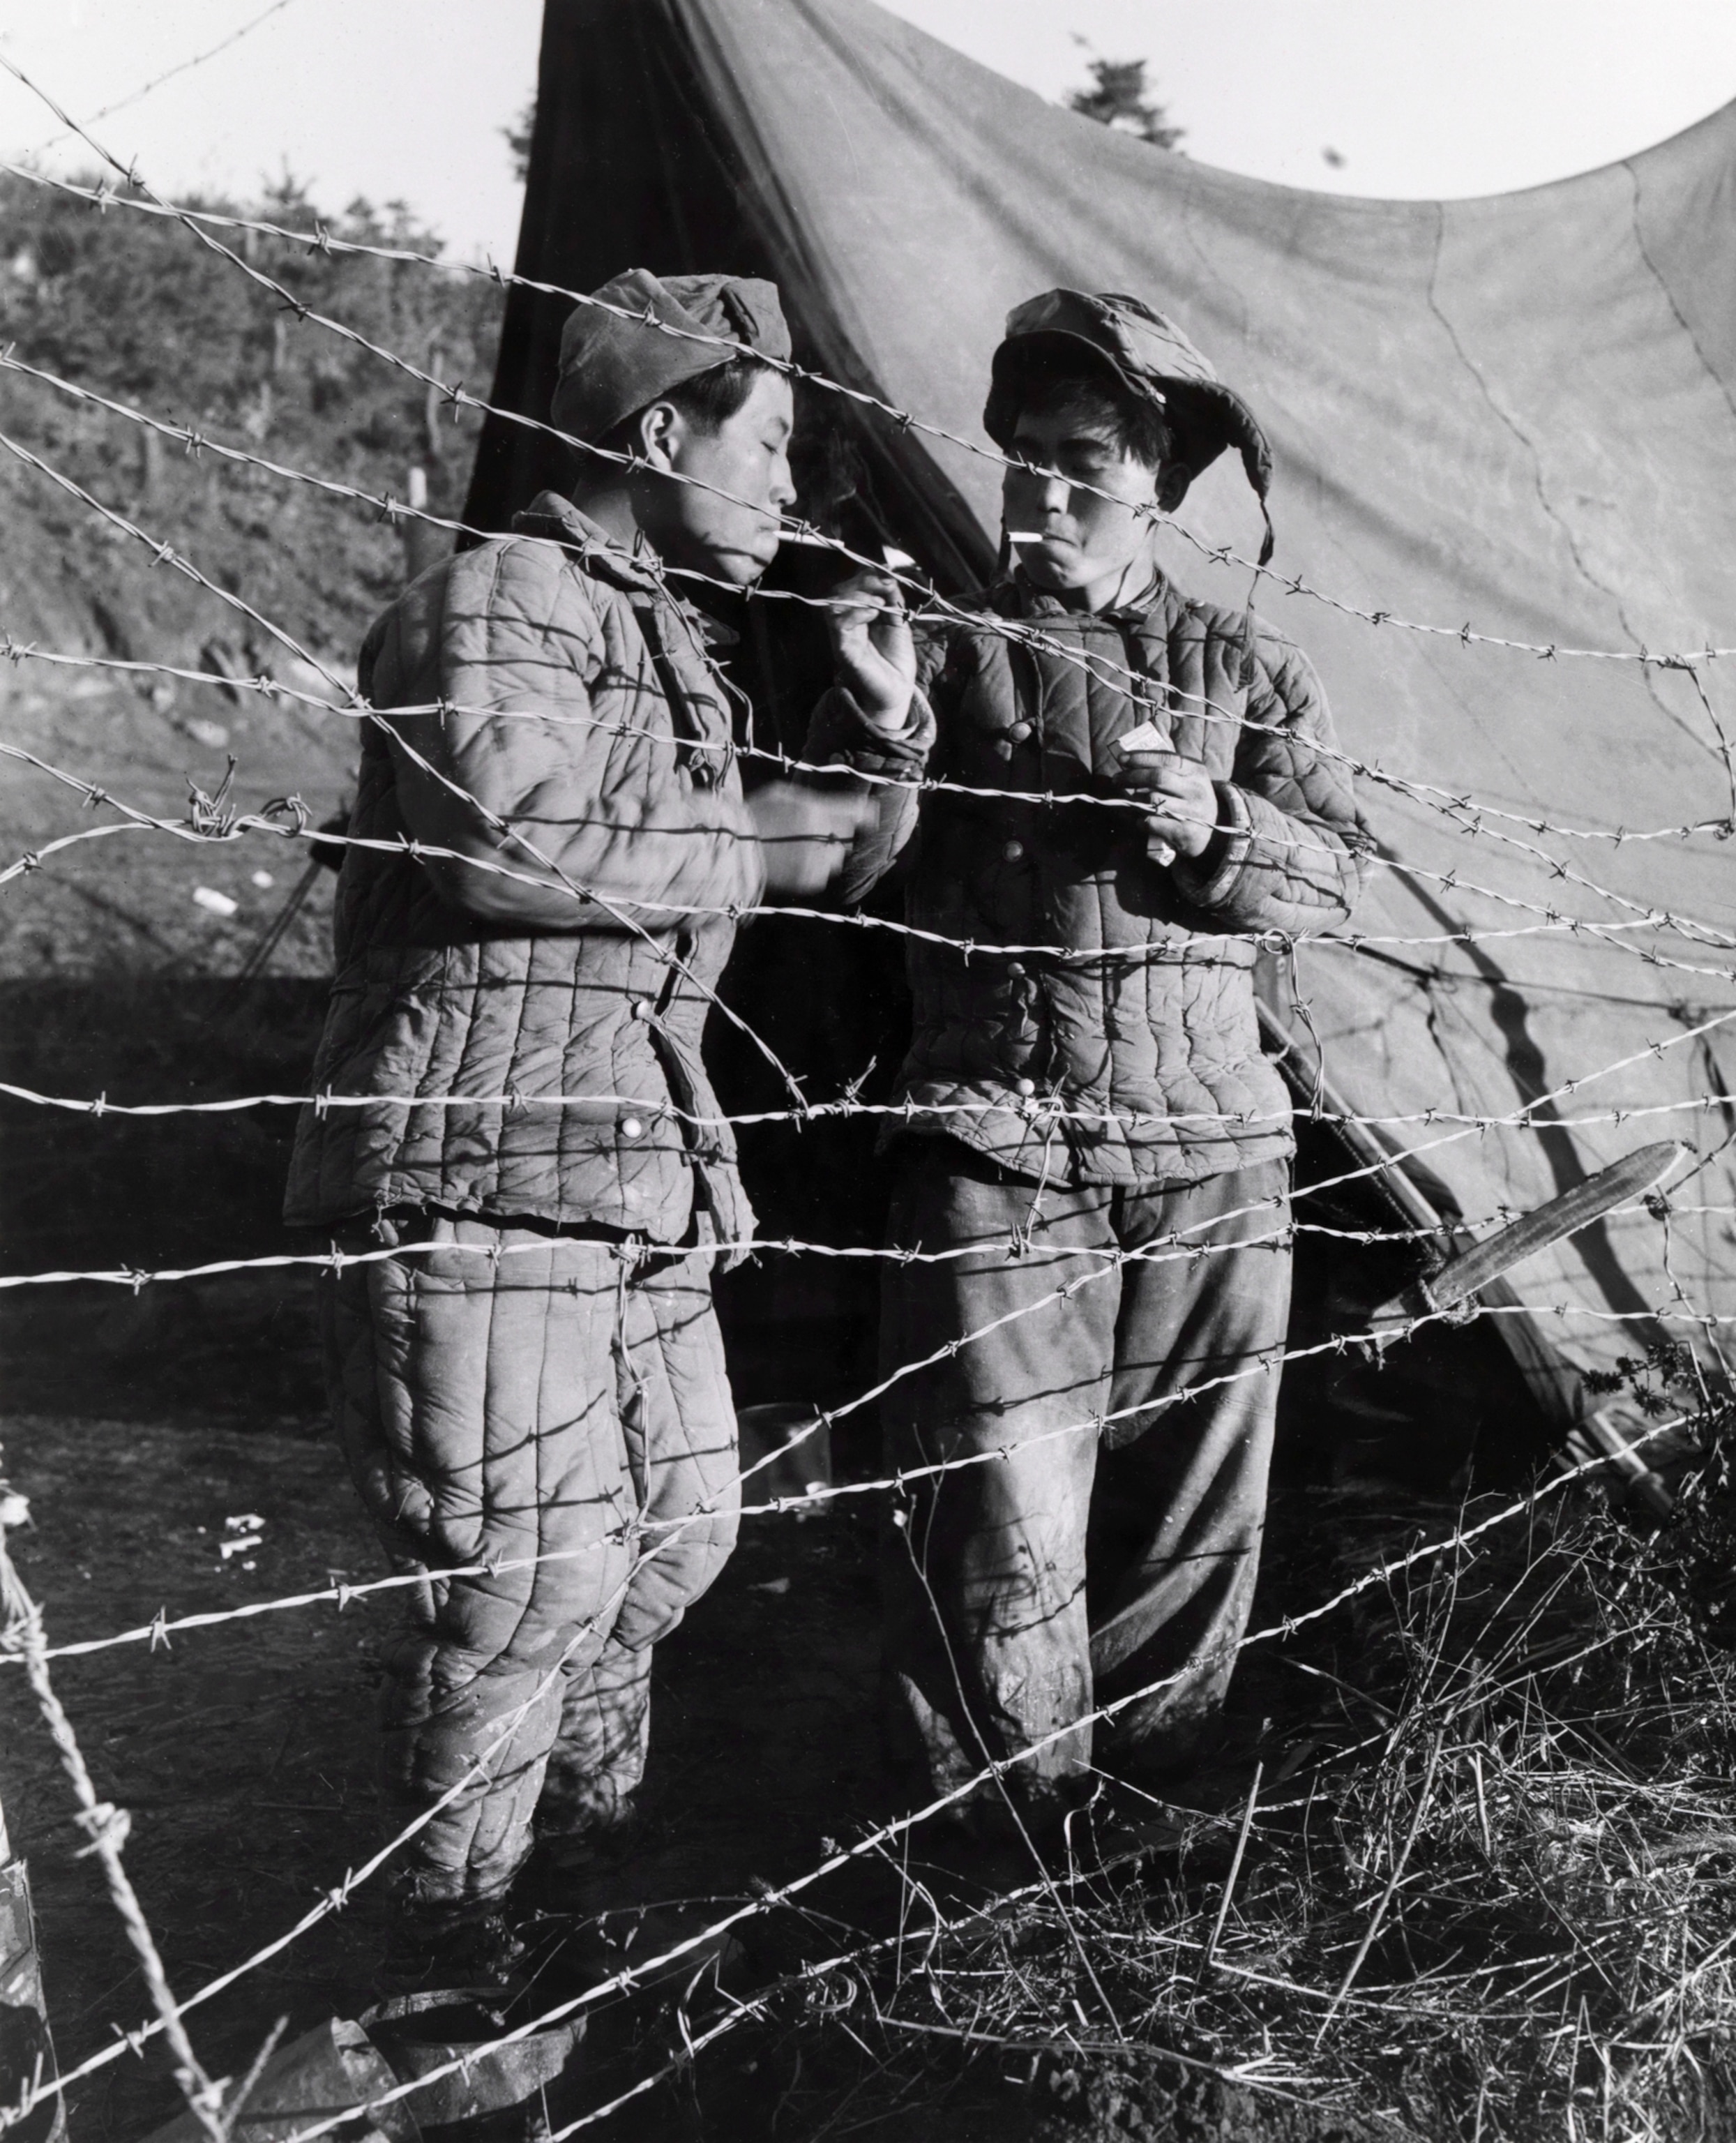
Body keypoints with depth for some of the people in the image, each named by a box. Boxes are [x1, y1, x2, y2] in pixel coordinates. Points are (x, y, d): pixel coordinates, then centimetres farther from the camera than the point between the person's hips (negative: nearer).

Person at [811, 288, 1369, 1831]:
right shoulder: (954, 650, 8)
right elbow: (845, 873, -1)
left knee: (1194, 1499, 10)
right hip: (996, 1143, -2)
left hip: (1213, 1143, 3)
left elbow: (1332, 875, 3)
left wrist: (1218, 831, -15)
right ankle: (1005, 1836, 12)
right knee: (1001, 1513, -5)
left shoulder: (1246, 667, 13)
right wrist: (885, 722, -17)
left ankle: (1155, 1800, 29)